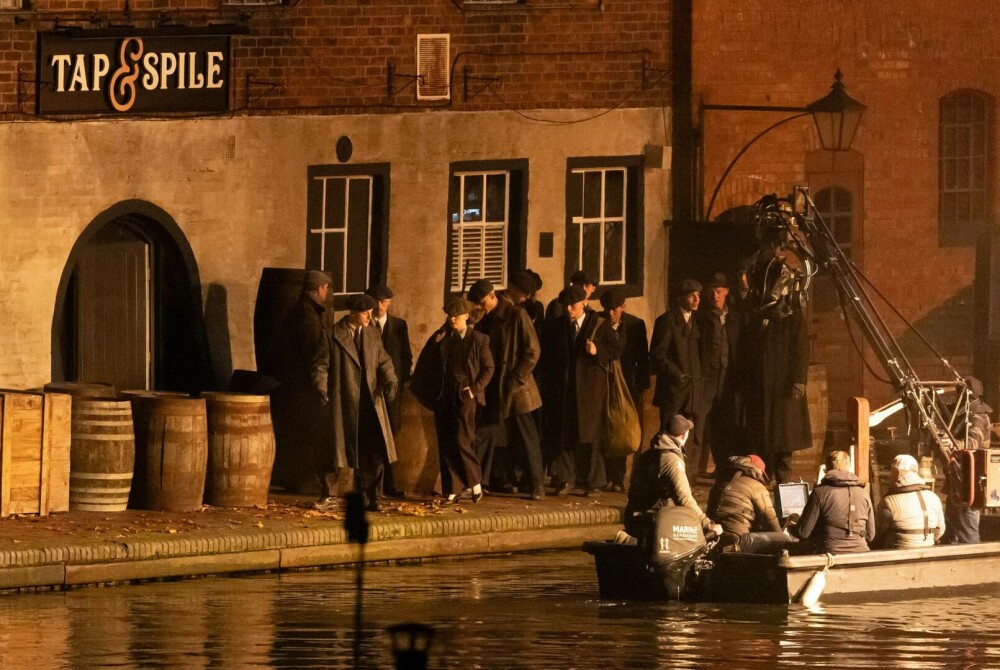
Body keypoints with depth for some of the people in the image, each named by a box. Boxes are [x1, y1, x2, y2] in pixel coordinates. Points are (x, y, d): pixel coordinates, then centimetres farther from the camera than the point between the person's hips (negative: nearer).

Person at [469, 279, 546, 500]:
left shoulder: (516, 315, -7)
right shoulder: (484, 321, 11)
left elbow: (533, 351, -9)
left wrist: (516, 379, -13)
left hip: (516, 389, -5)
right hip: (494, 390, 5)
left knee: (526, 438, -4)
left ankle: (537, 486, -1)